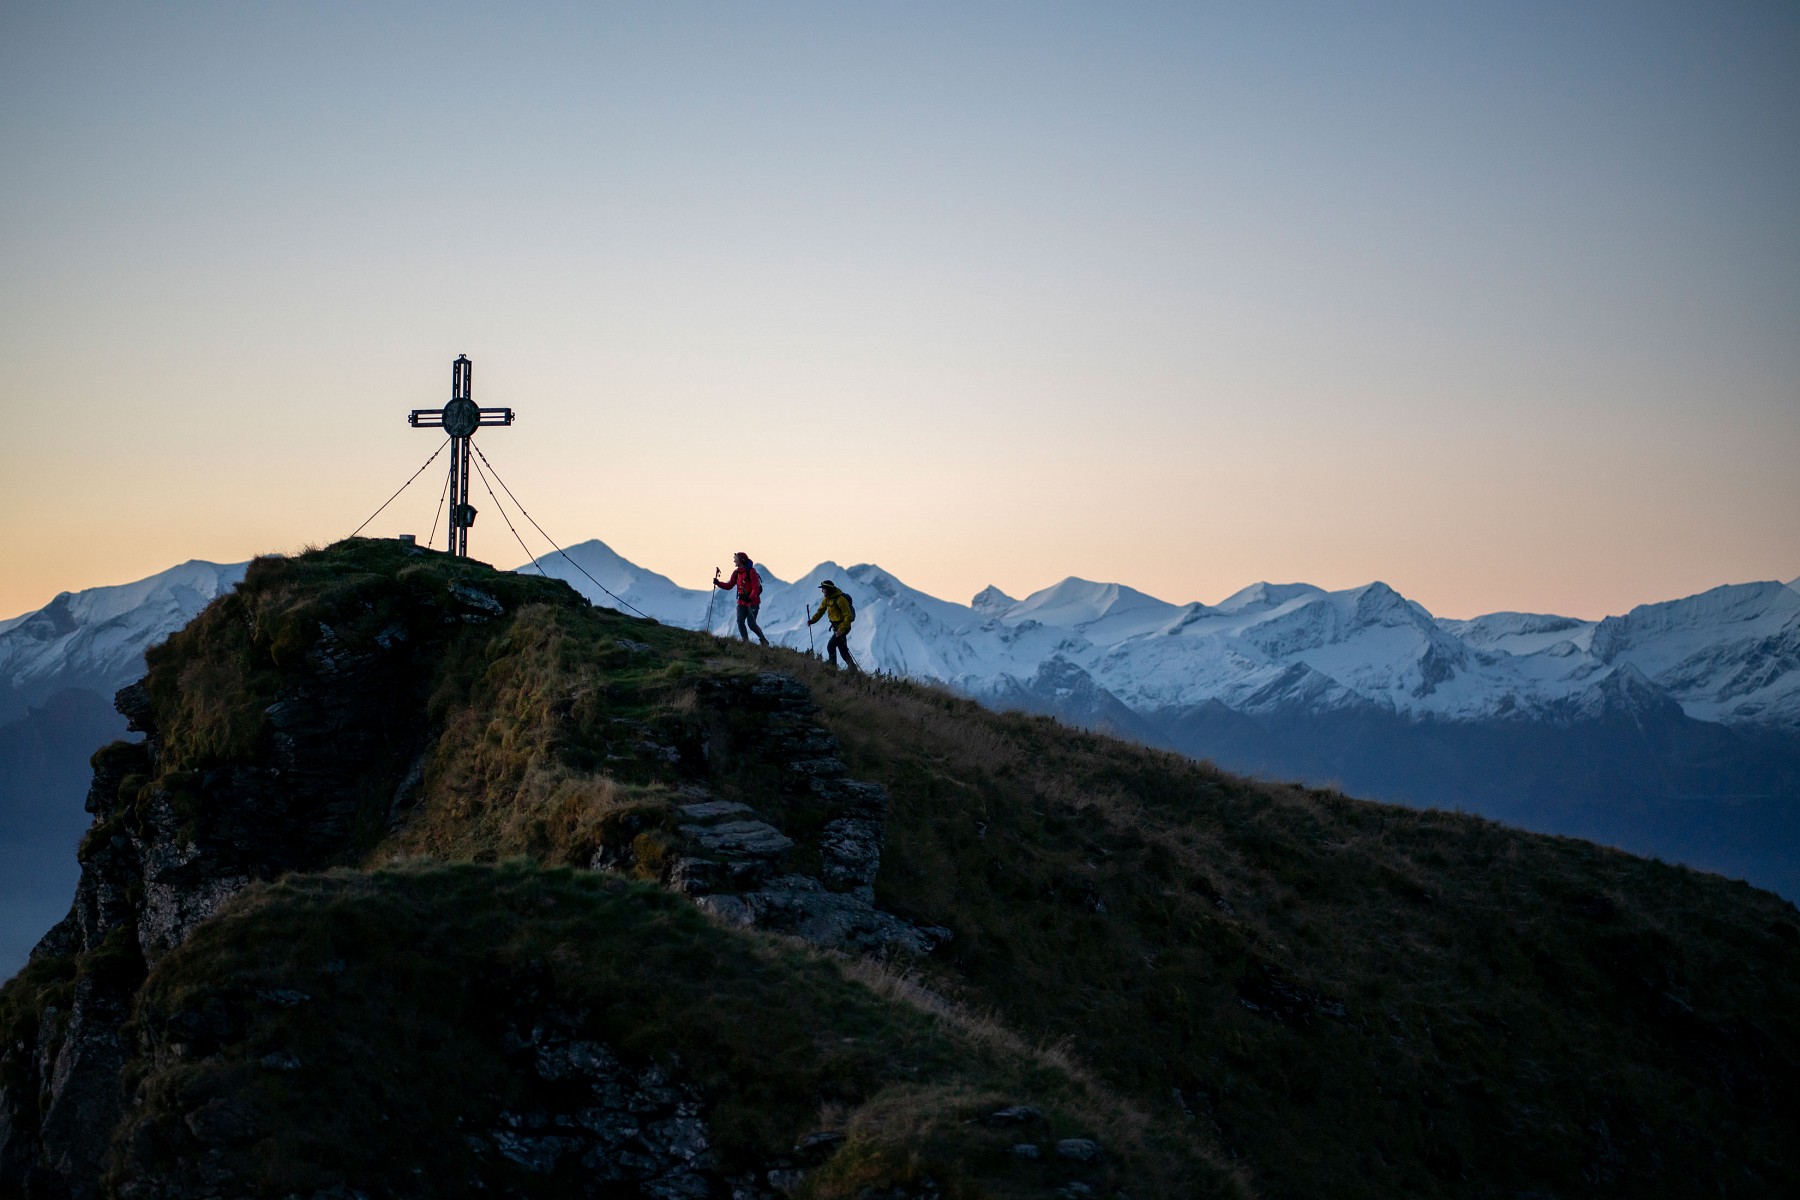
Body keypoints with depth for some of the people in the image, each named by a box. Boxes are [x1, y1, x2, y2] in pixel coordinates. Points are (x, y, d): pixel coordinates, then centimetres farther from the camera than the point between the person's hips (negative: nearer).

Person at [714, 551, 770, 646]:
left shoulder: (751, 572, -15)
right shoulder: (736, 573, 7)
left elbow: (756, 588, -20)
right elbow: (729, 586, 9)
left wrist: (750, 598, -35)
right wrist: (718, 583, -7)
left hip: (753, 602, -7)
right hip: (742, 602, 7)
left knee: (751, 624, -8)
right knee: (740, 621, -8)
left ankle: (764, 641, 10)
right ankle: (746, 642, -3)